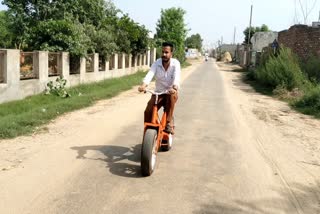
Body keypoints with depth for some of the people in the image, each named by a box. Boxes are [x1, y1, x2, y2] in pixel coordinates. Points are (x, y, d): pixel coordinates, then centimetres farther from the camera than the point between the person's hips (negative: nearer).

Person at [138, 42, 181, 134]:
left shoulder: (175, 63, -12)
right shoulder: (156, 63, -7)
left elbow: (177, 77, -29)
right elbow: (150, 74, -25)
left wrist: (175, 88, -51)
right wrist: (143, 85, -46)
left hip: (171, 93, -1)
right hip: (158, 93, 2)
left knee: (172, 95, -38)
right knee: (148, 111, -21)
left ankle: (169, 123, -25)